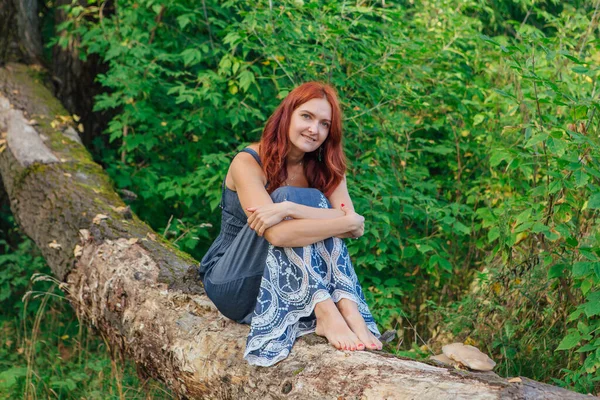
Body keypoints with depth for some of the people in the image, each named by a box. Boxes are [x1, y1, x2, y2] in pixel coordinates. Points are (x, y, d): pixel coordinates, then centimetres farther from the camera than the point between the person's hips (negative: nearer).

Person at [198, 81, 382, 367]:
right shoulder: (248, 163, -16)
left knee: (315, 204, -20)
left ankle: (349, 310, -33)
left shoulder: (325, 169, 0)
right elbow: (277, 234, -31)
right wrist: (351, 222, -27)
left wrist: (289, 209, -32)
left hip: (288, 287, 5)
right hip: (233, 285, -4)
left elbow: (355, 228, -19)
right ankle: (326, 314, -37)